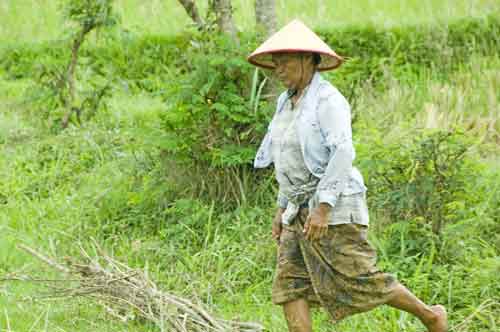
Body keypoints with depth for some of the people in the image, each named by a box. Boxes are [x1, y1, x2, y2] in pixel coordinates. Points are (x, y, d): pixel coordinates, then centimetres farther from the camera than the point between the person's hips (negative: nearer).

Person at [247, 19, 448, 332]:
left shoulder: (327, 100, -15)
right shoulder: (290, 101, 13)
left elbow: (343, 154, -24)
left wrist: (323, 208, -29)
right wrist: (282, 209, 19)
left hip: (332, 207, -9)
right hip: (303, 211, 9)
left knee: (361, 282, -2)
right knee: (289, 286, -2)